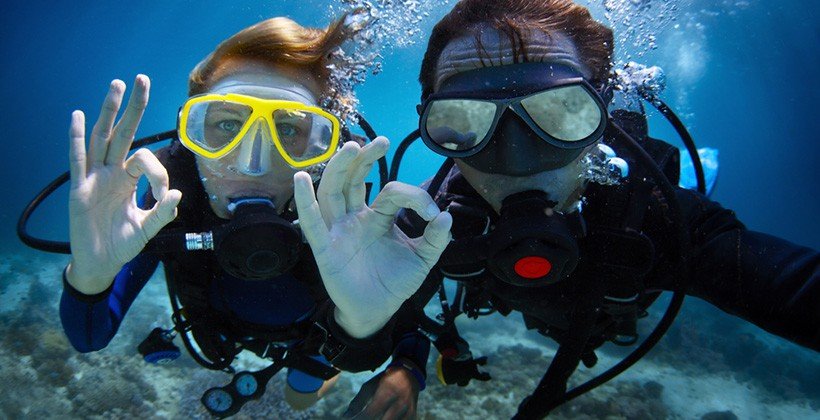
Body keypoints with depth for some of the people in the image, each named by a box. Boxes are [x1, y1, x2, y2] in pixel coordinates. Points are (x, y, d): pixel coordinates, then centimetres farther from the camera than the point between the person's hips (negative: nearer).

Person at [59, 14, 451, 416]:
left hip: (311, 325, -1)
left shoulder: (341, 208, -40)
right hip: (224, 324, 2)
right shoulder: (170, 192, -36)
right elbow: (89, 339, -31)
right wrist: (88, 279, -56)